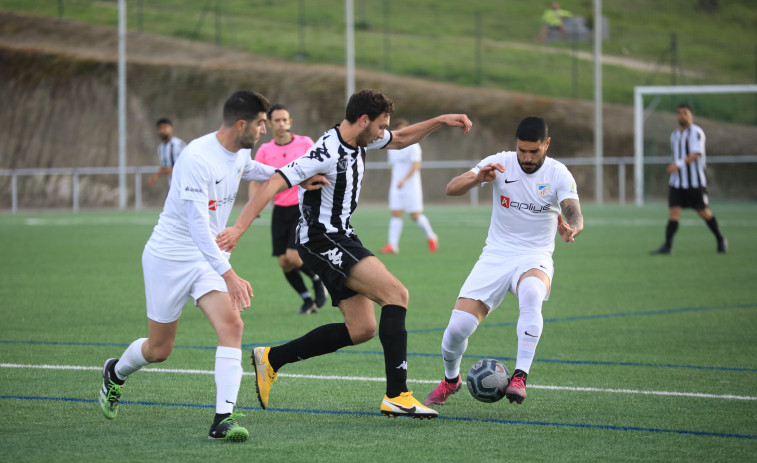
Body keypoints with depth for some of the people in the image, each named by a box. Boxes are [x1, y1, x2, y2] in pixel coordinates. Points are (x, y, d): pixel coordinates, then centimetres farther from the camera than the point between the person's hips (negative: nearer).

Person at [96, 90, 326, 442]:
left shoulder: (240, 155, 0)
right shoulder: (197, 158, -27)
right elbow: (198, 225, -31)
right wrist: (228, 274, -38)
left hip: (207, 258, 6)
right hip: (169, 257, -6)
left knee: (231, 324, -19)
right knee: (159, 350, 7)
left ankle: (223, 419, -22)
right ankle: (115, 373, 41)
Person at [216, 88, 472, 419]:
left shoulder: (358, 140, 6)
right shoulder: (327, 153, -22)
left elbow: (400, 140, 26)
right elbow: (274, 184, -27)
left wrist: (440, 121, 15)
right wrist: (239, 228, -33)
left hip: (340, 238, 10)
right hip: (322, 240, -10)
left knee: (361, 329, 7)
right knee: (396, 293, -21)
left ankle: (271, 359, 18)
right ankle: (397, 396, -23)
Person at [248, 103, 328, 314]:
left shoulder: (305, 143, -3)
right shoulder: (265, 150, 4)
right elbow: (255, 181, 4)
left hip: (303, 208, -3)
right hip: (280, 210, 4)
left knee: (293, 256, -17)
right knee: (284, 263, 0)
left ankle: (318, 280, 13)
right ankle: (307, 300, 18)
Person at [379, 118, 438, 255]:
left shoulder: (412, 145, -7)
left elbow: (416, 165, -17)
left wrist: (404, 180, -27)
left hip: (411, 185, -5)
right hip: (396, 186, 6)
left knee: (415, 215, -3)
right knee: (395, 214, -5)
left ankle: (431, 237, 19)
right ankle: (392, 245, -11)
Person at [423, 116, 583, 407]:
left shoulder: (558, 174, -7)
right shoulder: (500, 163, -4)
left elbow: (575, 217, -21)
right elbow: (451, 189, -12)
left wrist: (571, 228, -45)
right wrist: (478, 178, -33)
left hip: (534, 259, -2)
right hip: (495, 257, 2)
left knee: (531, 293, -39)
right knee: (458, 326, -13)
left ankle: (520, 377, -35)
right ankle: (450, 380, 20)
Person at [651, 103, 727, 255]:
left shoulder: (696, 132, -9)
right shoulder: (675, 135, 14)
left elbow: (696, 154, -22)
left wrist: (679, 164, -33)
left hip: (695, 182, -5)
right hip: (677, 182, 5)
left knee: (704, 213, 3)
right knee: (673, 212, -8)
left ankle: (721, 241, 22)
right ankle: (667, 246, -13)